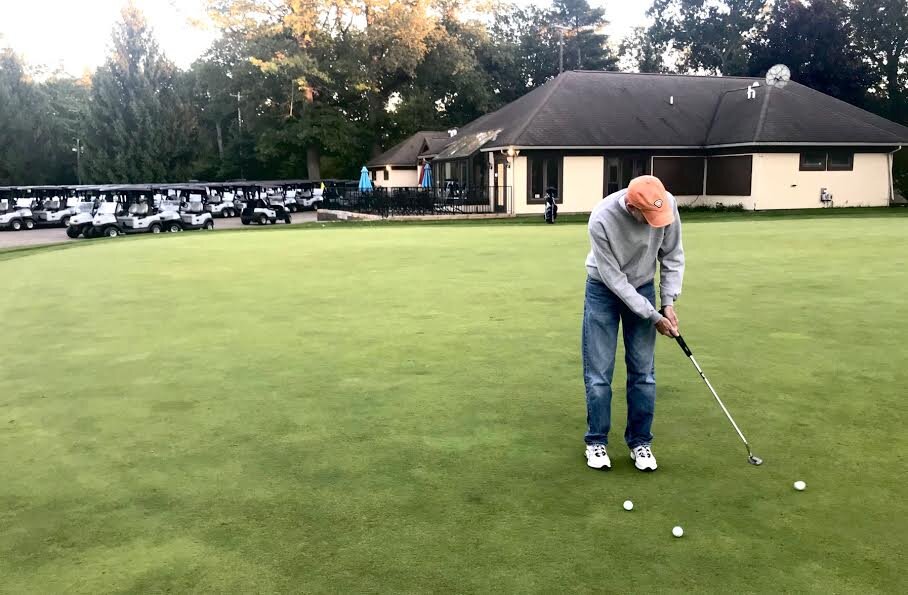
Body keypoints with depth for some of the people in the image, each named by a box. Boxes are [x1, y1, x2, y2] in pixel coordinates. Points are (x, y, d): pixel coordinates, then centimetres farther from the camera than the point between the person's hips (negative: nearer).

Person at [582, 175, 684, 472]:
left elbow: (672, 255, -6)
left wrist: (669, 302, -12)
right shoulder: (602, 219, -33)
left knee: (643, 372, 3)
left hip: (643, 288, 3)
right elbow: (614, 278, -25)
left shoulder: (667, 204, -22)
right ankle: (596, 441, 15)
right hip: (604, 289, -3)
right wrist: (653, 316, -21)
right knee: (598, 373, -1)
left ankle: (640, 441, 17)